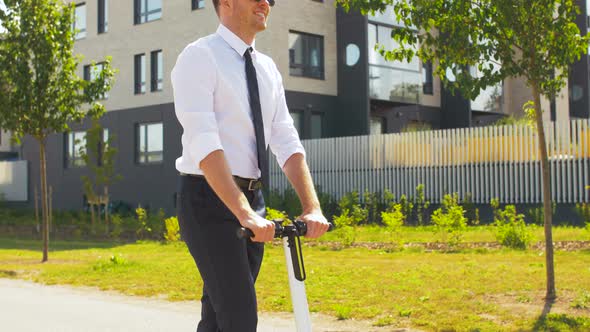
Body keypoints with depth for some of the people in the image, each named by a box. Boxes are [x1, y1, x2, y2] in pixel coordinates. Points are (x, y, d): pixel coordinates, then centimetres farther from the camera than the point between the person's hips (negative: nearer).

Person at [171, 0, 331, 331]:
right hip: (209, 198, -7)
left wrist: (312, 207, -9)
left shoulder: (268, 68, 13)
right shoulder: (200, 56, -10)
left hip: (252, 200, 7)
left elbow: (287, 142, 5)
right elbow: (204, 144, -22)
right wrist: (244, 213, -31)